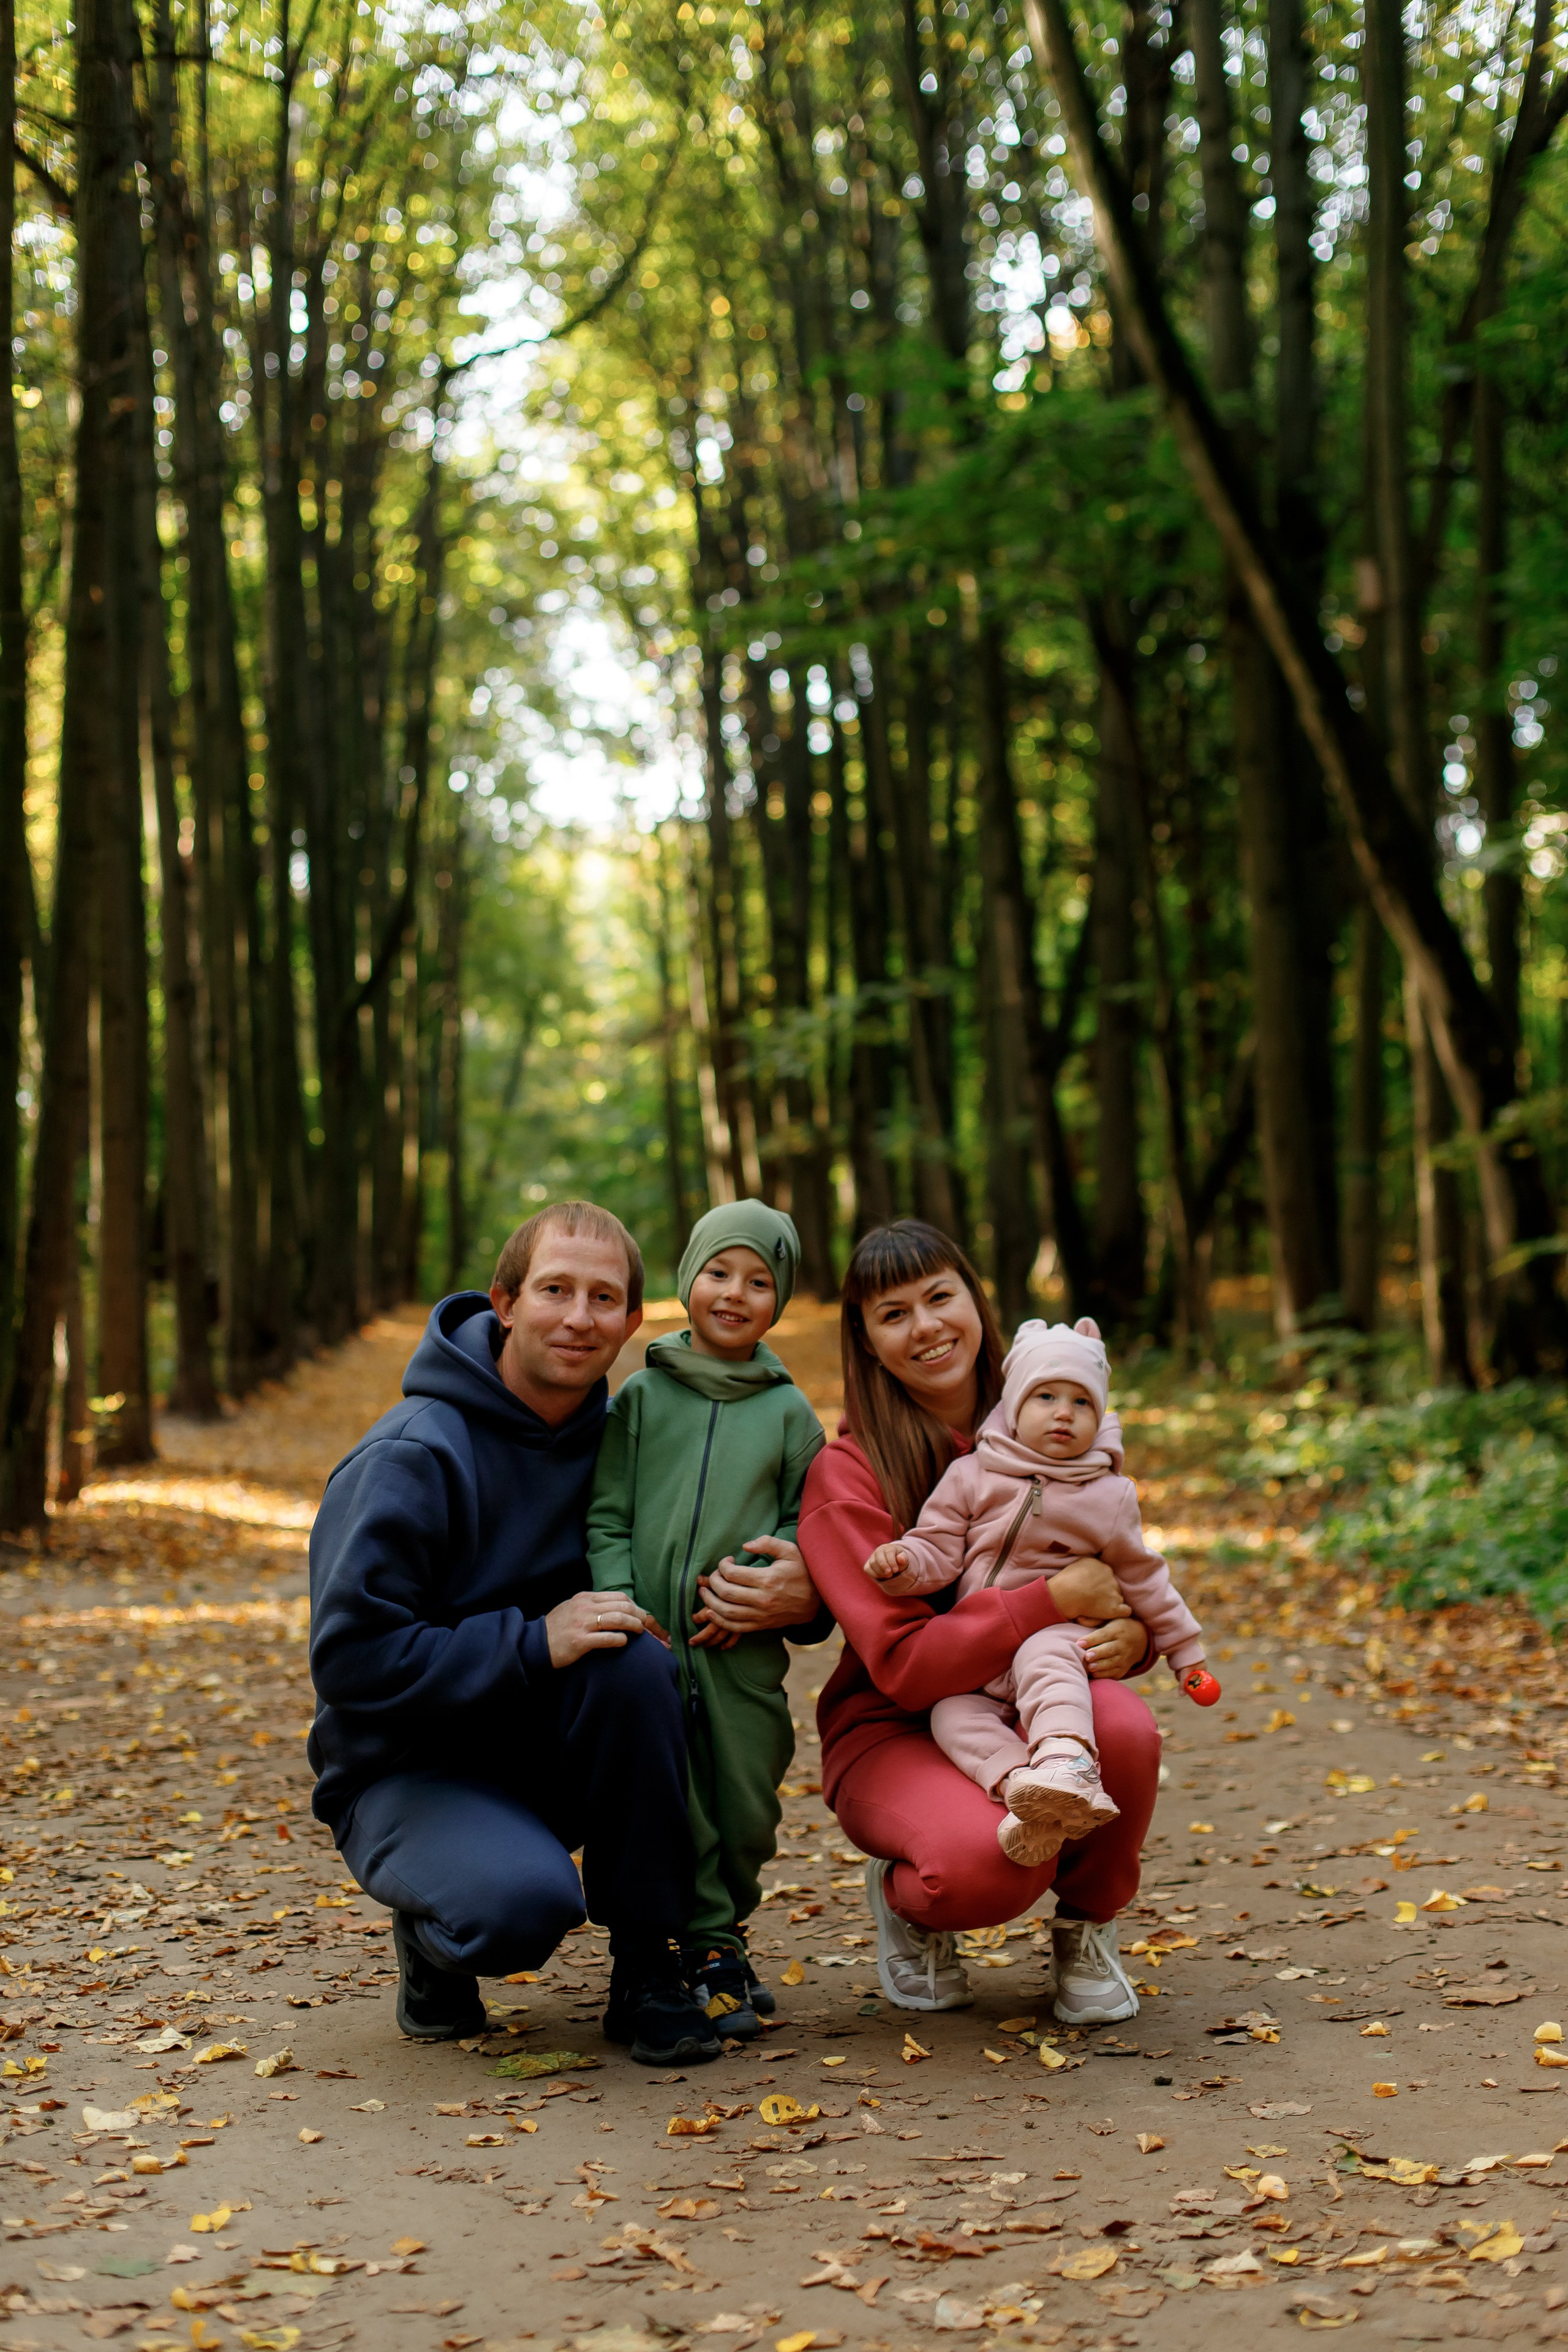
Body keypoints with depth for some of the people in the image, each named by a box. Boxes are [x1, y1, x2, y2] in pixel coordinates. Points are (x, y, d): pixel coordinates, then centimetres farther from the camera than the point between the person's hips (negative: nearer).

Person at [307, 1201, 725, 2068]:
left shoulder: (608, 1434, 0)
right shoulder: (408, 1458, -20)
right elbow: (352, 1662, -23)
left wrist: (635, 1620, -13)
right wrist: (532, 1644, -29)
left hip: (543, 1756, 6)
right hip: (407, 1770, -6)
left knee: (634, 1661, -26)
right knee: (524, 1904, -35)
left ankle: (647, 1972, -13)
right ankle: (433, 1934, 4)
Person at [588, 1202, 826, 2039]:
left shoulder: (788, 1411, 8)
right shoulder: (641, 1396, 5)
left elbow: (805, 1522, 10)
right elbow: (606, 1519, 4)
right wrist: (622, 1613, -8)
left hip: (744, 1647, 1)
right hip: (649, 1645, -1)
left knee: (747, 1802, 6)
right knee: (674, 1804, -2)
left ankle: (725, 1929, 27)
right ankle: (710, 1951, 10)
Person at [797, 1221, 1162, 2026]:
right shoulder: (847, 1475, -13)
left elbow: (1123, 1581, 10)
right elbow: (905, 1667, -21)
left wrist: (1131, 1634, -15)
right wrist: (1055, 1599, -25)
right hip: (894, 1731, -4)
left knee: (1124, 1729, -32)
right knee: (991, 1860, -36)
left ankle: (1086, 1930, 0)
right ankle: (905, 1898, 4)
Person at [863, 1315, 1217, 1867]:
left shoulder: (1107, 1497, 6)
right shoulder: (970, 1477, 6)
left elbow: (1141, 1577, 16)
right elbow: (938, 1551, 3)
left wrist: (1185, 1651, 19)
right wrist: (901, 1562, -20)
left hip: (1053, 1632, -3)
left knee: (1044, 1657, -37)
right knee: (953, 1717, -25)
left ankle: (1067, 1762, -61)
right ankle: (1022, 1789, -44)